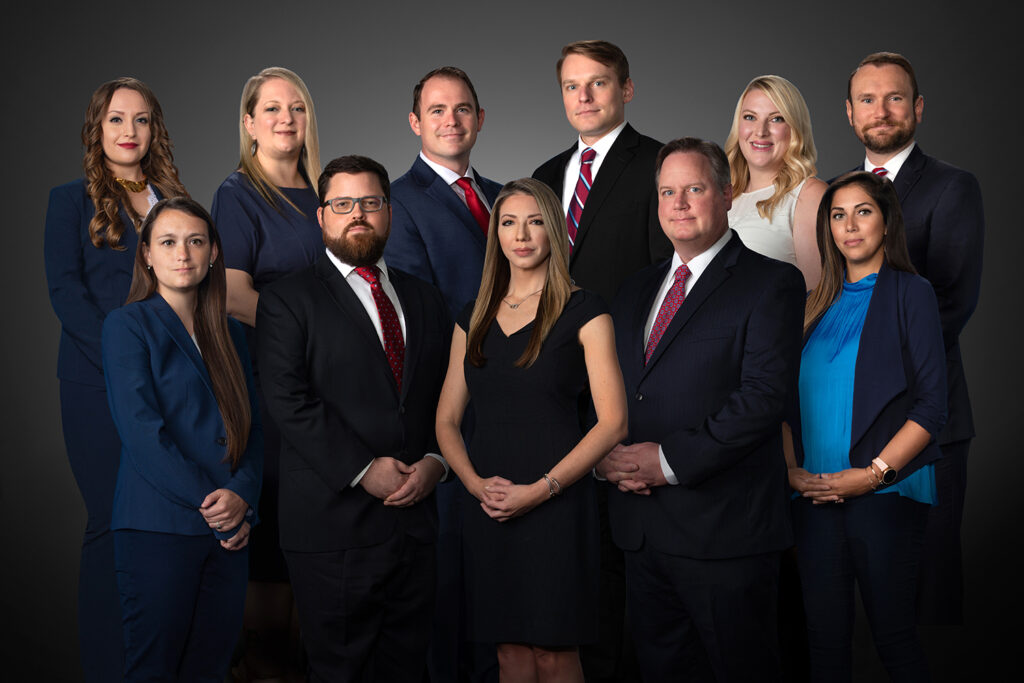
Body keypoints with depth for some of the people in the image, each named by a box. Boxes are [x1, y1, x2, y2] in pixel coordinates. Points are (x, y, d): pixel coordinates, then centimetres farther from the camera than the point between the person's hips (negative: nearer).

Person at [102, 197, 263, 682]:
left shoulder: (229, 333, 16)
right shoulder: (127, 324, 0)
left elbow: (251, 427, 12)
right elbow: (140, 430, -10)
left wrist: (242, 495, -7)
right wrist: (207, 501, -15)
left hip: (228, 530, 5)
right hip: (158, 528, -5)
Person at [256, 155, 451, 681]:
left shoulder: (424, 299, 16)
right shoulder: (288, 300, 0)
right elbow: (288, 401, -11)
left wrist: (436, 461, -4)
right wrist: (363, 470, -16)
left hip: (415, 515, 5)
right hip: (333, 519, -4)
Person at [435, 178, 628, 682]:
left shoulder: (582, 312, -1)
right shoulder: (474, 319, 13)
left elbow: (612, 421, -7)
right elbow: (446, 420, 14)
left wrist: (540, 489, -13)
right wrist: (476, 483, -5)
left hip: (556, 504, -4)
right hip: (488, 506, 4)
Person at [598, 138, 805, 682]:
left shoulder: (772, 283, -5)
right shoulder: (635, 290, 17)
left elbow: (763, 396, -16)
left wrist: (671, 459, -18)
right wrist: (605, 455, -3)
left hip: (724, 532, -6)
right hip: (640, 530, 6)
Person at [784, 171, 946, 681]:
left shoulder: (909, 293, 0)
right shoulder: (821, 304, 15)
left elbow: (931, 405, -7)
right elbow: (793, 400, 16)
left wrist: (871, 473, -14)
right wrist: (791, 468, 0)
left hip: (886, 492, -4)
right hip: (816, 493, 5)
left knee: (892, 636, 0)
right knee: (825, 636, 7)